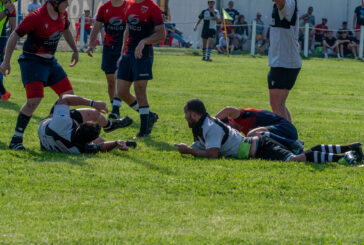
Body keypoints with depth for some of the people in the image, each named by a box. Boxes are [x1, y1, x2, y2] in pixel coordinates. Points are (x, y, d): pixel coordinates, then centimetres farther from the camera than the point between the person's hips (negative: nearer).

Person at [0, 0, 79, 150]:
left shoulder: (62, 14, 1)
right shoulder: (36, 17, -22)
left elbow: (65, 30, 24)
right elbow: (15, 35, -17)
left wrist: (75, 51, 31)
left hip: (50, 61, 8)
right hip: (32, 61, -8)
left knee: (68, 95, 5)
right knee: (34, 100, -21)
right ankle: (16, 139, -10)